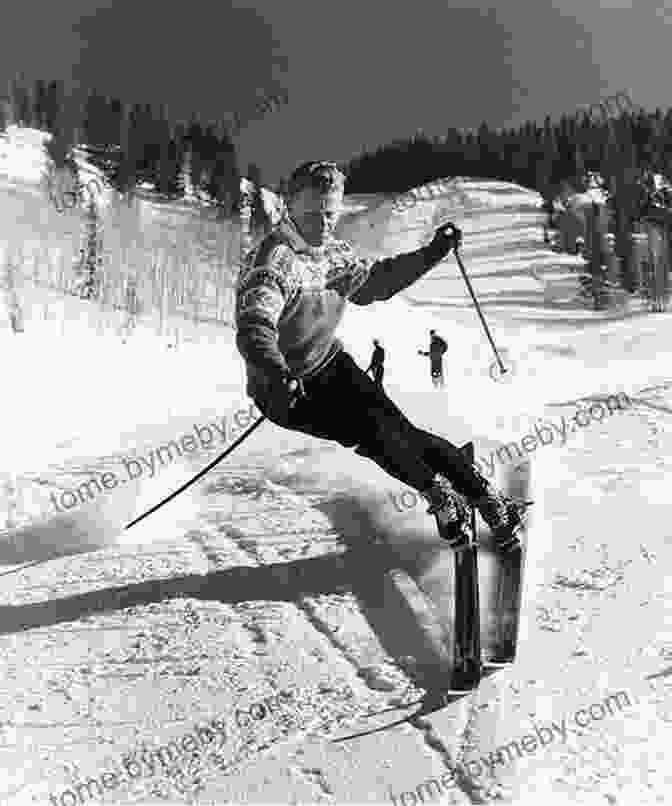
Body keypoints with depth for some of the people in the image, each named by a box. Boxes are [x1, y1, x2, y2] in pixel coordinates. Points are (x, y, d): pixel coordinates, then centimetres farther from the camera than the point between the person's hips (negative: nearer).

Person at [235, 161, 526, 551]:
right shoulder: (273, 261, -22)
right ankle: (440, 495, -4)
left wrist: (432, 253, 15)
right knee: (373, 430, -24)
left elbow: (375, 281, 22)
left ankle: (489, 499, -8)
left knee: (396, 428, -11)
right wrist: (279, 376, -54)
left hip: (332, 366, 6)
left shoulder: (334, 253, 4)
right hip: (287, 390, -6)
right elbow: (254, 328, -36)